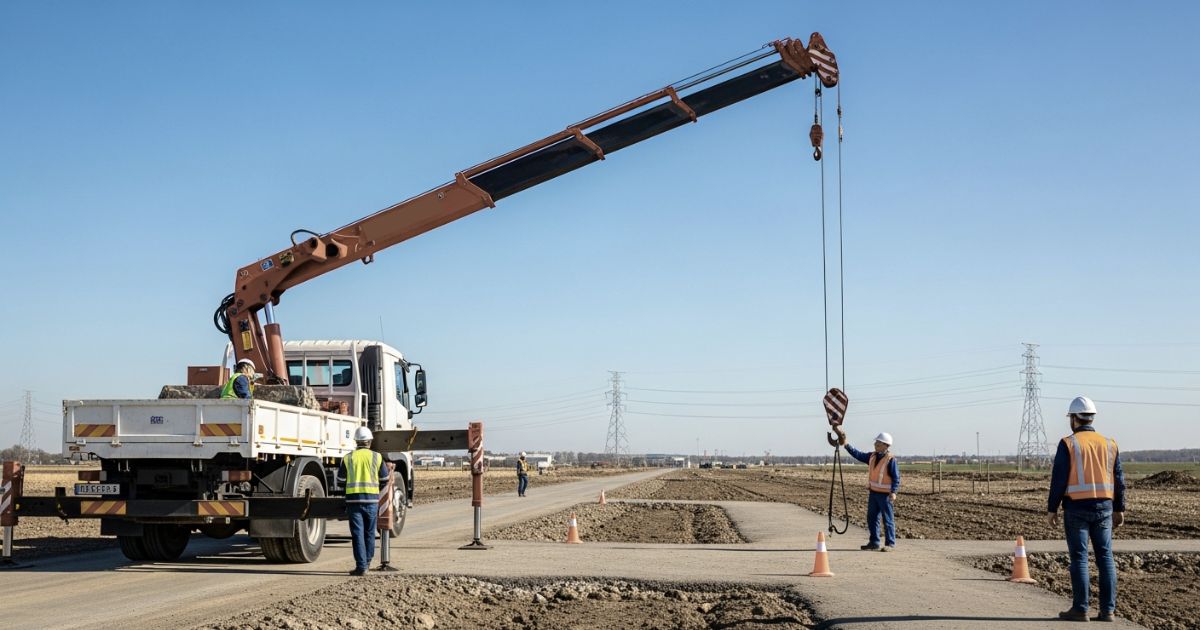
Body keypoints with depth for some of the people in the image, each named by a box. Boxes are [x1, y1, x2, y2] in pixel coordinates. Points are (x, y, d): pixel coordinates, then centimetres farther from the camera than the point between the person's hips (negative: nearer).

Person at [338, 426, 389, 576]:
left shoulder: (348, 458, 2)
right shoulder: (377, 457, 1)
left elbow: (341, 480, 7)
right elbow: (384, 480, 7)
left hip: (353, 498, -1)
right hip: (372, 499, 1)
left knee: (357, 533, -2)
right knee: (369, 532, 14)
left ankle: (361, 566, -7)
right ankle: (367, 562, 27)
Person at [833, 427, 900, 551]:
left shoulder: (890, 460, -13)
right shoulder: (872, 456, 9)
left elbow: (896, 477, -15)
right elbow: (858, 454, 14)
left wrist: (893, 492, -23)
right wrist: (846, 445, 7)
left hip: (885, 494, -8)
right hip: (873, 493, 8)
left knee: (888, 519, -2)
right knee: (872, 518, 10)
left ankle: (890, 544, 3)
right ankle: (874, 542, 17)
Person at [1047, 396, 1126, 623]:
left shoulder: (1068, 444, -6)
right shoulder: (1109, 444, 8)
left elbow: (1058, 479, -9)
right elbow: (1118, 479, 9)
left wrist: (1051, 509, -3)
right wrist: (1119, 509, 16)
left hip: (1076, 508, -4)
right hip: (1104, 507, 4)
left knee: (1079, 558, 0)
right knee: (1105, 558, 6)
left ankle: (1080, 609, 1)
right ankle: (1107, 610, 5)